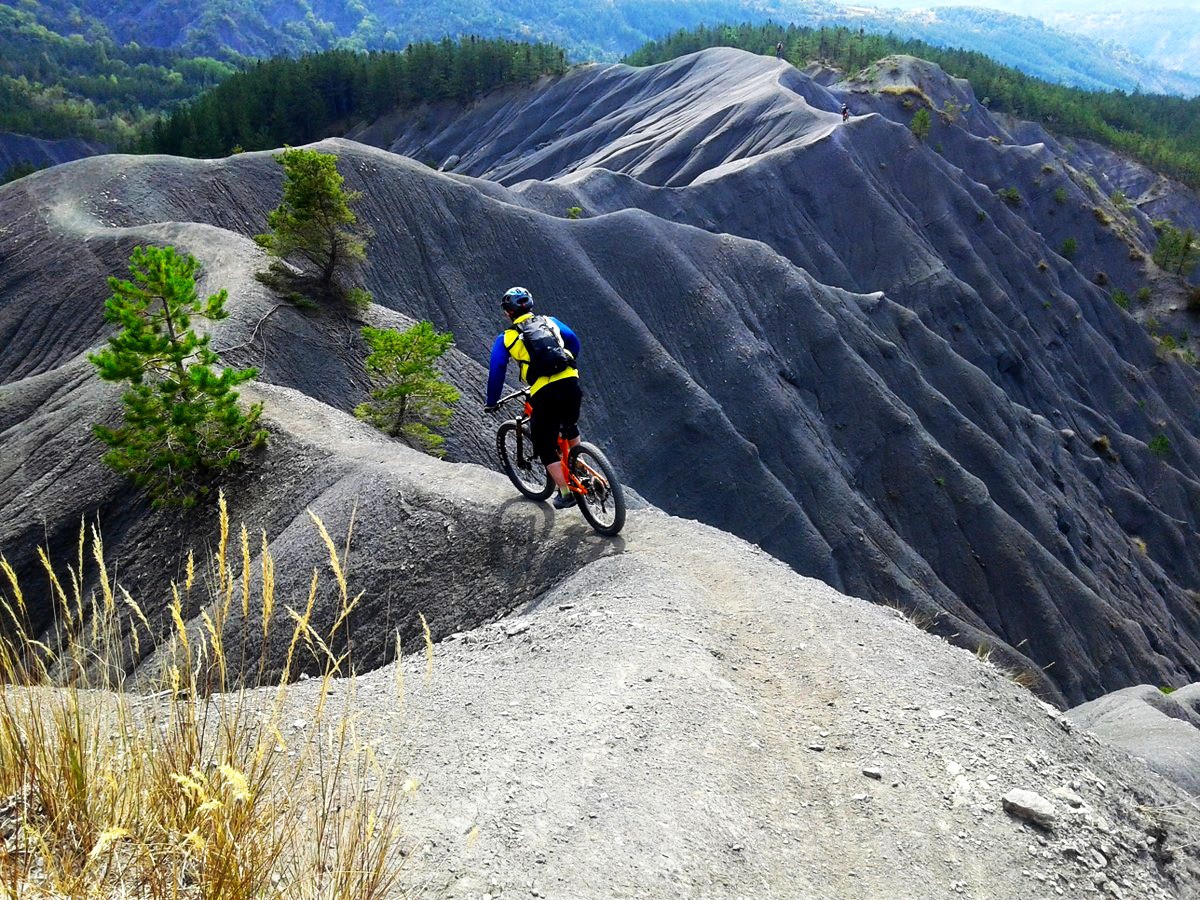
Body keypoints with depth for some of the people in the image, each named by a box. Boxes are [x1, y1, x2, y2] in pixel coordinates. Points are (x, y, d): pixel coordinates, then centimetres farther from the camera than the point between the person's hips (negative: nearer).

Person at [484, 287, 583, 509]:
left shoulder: (505, 339, 12)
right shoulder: (549, 321, 20)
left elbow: (496, 372, 9)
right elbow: (573, 341, 19)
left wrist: (491, 403, 20)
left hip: (543, 393, -4)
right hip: (570, 383, 4)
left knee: (546, 448, 12)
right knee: (570, 426, 33)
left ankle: (565, 493, 9)